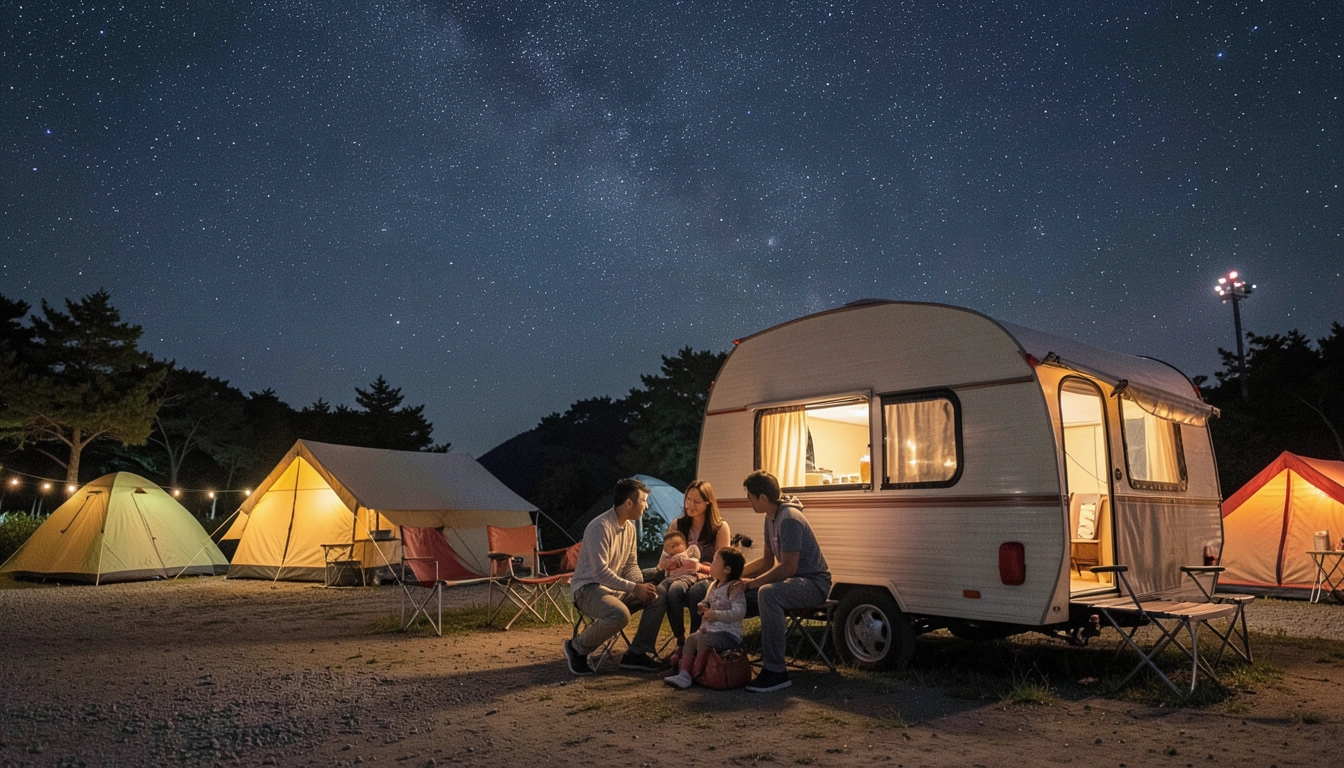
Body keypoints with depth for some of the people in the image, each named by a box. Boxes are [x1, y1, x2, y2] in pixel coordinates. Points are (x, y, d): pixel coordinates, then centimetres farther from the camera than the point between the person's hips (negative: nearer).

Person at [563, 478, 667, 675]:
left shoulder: (629, 527, 7)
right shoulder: (600, 527, -22)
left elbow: (631, 565, 12)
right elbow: (600, 572, -26)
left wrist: (642, 585, -9)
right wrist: (634, 588, -24)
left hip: (615, 587, 9)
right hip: (588, 588, -9)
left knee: (657, 598, -5)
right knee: (620, 614, -35)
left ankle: (637, 653, 3)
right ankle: (577, 648, -10)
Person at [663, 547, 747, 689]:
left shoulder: (734, 588, -15)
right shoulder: (714, 586, 12)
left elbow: (739, 612, -26)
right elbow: (707, 601, 28)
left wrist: (716, 614, -25)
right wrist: (701, 607, 3)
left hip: (729, 633, -9)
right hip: (711, 629, 9)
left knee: (704, 640, -27)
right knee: (691, 639, -7)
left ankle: (696, 674, -15)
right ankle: (684, 674, -10)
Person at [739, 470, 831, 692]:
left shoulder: (790, 519, -23)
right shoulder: (771, 518, 8)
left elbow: (788, 567, -29)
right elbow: (768, 560, 15)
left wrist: (753, 583, -25)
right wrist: (737, 573, 4)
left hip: (815, 584, -10)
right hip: (794, 580, 10)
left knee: (768, 593, -38)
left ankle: (775, 672, -32)